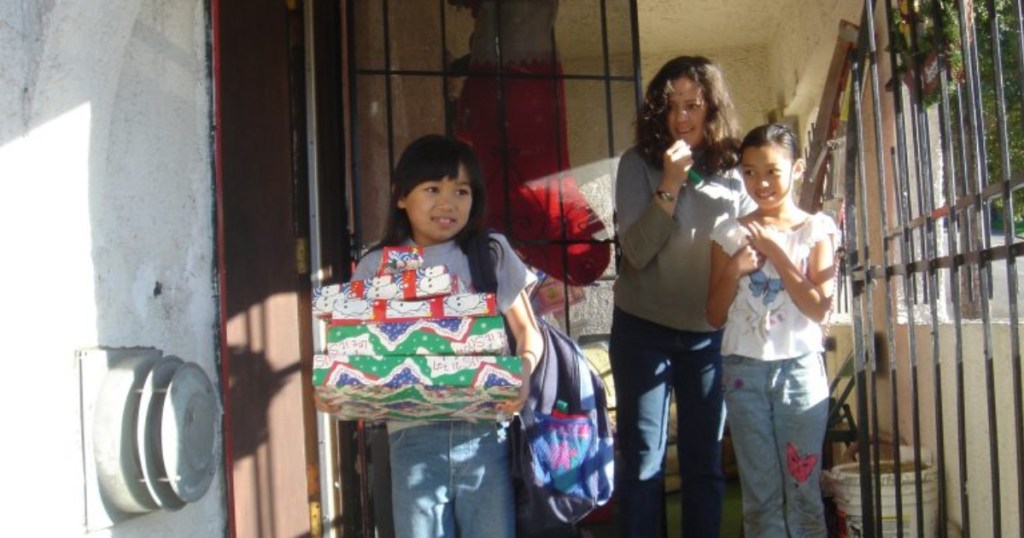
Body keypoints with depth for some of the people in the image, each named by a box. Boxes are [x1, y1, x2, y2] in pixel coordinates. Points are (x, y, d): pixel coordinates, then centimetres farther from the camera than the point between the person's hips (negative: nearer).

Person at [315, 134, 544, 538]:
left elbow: (527, 330, 9)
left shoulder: (491, 252, 6)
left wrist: (523, 370, -13)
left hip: (484, 431, 0)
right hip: (413, 436, 0)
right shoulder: (377, 267, 6)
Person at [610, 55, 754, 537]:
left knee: (706, 462, 12)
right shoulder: (639, 164, -7)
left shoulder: (734, 172, 1)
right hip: (643, 329, -2)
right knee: (643, 463, 5)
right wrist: (670, 184, -23)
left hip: (709, 334, 3)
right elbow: (637, 252, -15)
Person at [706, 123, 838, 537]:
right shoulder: (729, 233, 4)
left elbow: (820, 309, -9)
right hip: (744, 371, 2)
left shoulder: (817, 228, 0)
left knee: (803, 491, 6)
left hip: (800, 369, -1)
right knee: (759, 495, 9)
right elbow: (715, 315, 4)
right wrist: (734, 269, -11)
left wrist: (774, 251, -12)